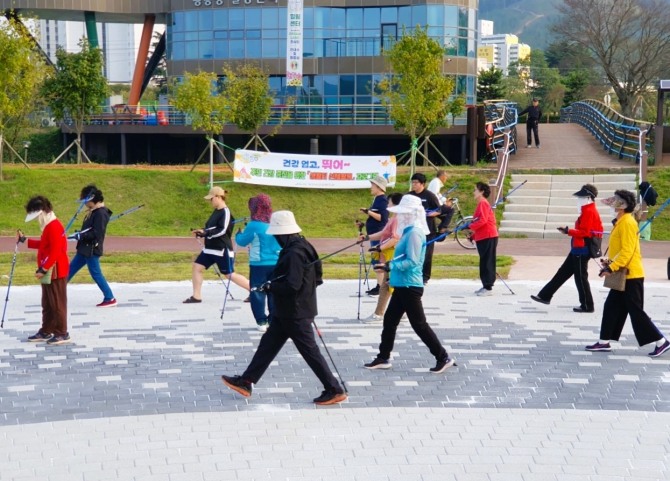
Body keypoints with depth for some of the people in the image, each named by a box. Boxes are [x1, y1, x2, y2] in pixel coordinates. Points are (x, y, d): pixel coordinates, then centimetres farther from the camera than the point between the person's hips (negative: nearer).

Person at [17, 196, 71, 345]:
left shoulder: (54, 226, -19)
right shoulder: (49, 226, 15)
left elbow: (55, 251, -24)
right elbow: (44, 245, 25)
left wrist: (43, 269, -22)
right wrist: (25, 240, 22)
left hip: (55, 272, -11)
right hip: (49, 272, 11)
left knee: (57, 304, -5)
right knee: (47, 304, 16)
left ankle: (62, 334, 1)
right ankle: (46, 332, 25)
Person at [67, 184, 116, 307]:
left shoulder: (100, 213, -18)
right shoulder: (93, 212, 12)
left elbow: (96, 233, -25)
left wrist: (80, 236, -19)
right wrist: (79, 234, 3)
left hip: (92, 250, -10)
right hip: (85, 249, 10)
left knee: (96, 274, -4)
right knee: (70, 270, 14)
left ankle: (110, 298, 2)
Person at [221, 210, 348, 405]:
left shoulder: (294, 254, -24)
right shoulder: (301, 246, 7)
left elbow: (292, 285, -29)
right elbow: (316, 277, 16)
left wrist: (270, 286, -15)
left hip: (296, 313, -10)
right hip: (287, 311, 10)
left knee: (309, 351, -2)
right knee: (268, 344, 15)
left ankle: (334, 391, 5)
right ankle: (246, 382, 24)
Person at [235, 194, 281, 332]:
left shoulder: (253, 226, -13)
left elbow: (242, 241, -3)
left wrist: (238, 233, 18)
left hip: (258, 265, -4)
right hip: (276, 264, 4)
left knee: (257, 292, 4)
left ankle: (262, 321, 0)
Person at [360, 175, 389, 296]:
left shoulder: (382, 200, -14)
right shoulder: (377, 199, 15)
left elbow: (383, 218, -23)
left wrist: (369, 212, -22)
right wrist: (367, 212, 10)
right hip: (375, 234, 11)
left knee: (377, 261, -10)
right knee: (376, 261, 14)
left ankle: (381, 287, -8)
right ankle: (379, 285, 20)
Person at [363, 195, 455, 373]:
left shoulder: (414, 233, -18)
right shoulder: (409, 231, 12)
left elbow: (412, 261, -23)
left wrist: (390, 265, -18)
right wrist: (389, 265, 12)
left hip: (410, 286, -10)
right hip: (402, 285, 10)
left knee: (419, 325, -4)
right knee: (389, 320, 13)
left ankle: (443, 358, 4)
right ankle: (383, 358, 21)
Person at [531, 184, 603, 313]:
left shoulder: (589, 211, -17)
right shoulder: (588, 210, 15)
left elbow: (584, 232, -23)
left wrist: (568, 231, -18)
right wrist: (569, 231, 8)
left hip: (581, 250, -11)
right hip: (578, 249, 11)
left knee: (580, 277, -2)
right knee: (562, 273, 13)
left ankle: (587, 306, 6)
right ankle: (545, 296, 19)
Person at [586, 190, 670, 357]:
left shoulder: (627, 223, -17)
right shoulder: (621, 222, 13)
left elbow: (627, 251, -23)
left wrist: (612, 267, -24)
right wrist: (611, 262, 11)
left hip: (631, 276, -10)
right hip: (623, 276, 10)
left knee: (636, 312, -5)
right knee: (611, 308, 11)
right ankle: (604, 342, 16)